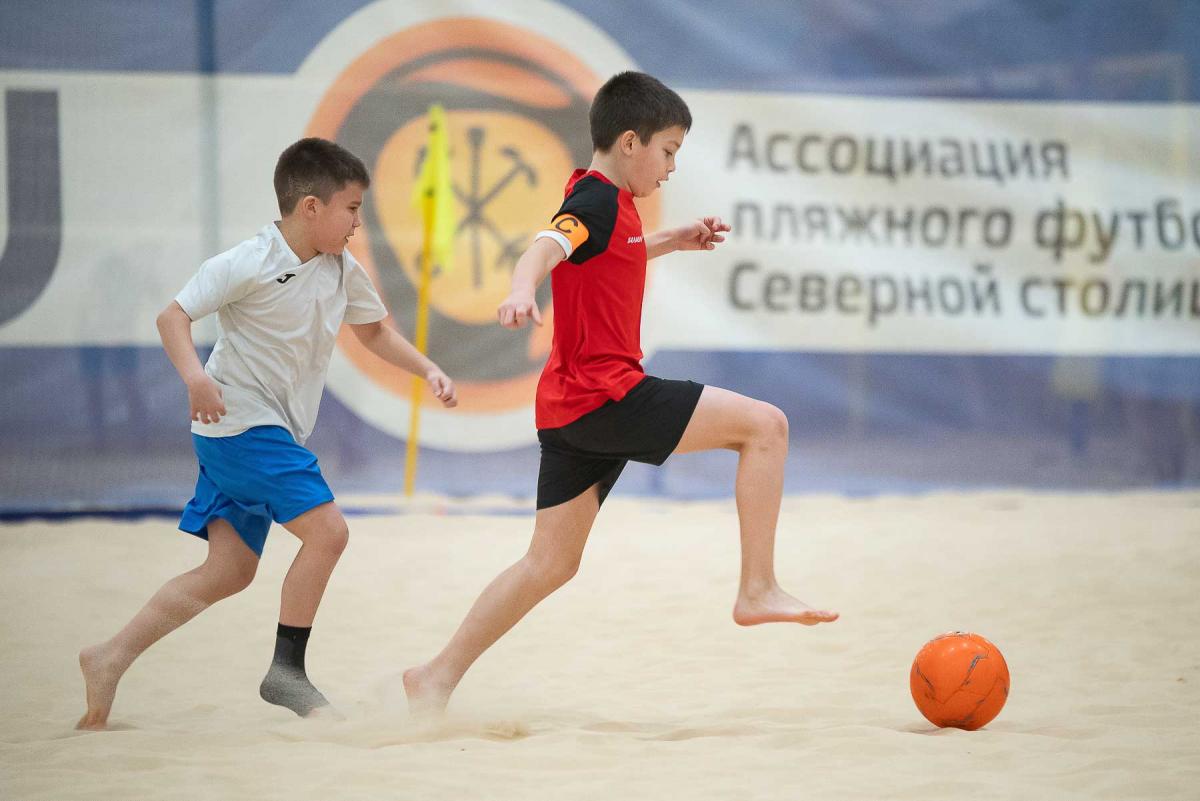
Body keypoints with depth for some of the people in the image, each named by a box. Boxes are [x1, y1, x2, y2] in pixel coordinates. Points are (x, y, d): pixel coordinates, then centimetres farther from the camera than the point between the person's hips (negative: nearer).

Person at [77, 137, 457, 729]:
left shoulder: (343, 271, 6)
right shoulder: (250, 265, -16)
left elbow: (373, 331, 24)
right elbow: (174, 315, -15)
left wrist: (428, 370, 12)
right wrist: (195, 377, -32)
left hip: (276, 433, 9)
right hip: (238, 421, -9)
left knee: (231, 570, 8)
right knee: (326, 529, -17)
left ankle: (110, 658, 12)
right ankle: (286, 670, -8)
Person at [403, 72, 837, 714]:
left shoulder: (603, 201, 18)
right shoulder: (599, 200, -11)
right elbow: (546, 247, -31)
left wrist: (671, 242, 32)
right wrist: (522, 292, -51)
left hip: (570, 408, 10)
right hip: (604, 394, -10)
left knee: (552, 564, 13)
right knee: (765, 425, -11)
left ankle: (439, 676, 12)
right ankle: (757, 589, -13)